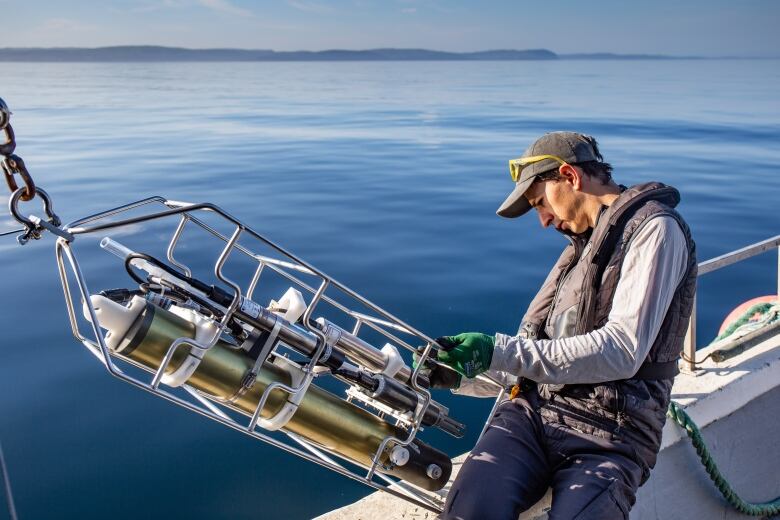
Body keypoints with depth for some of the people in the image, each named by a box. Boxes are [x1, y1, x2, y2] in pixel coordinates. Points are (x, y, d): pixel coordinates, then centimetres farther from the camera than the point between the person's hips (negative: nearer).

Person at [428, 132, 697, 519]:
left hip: (608, 436, -4)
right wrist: (458, 374, 9)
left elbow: (622, 350, -15)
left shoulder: (654, 229, -1)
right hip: (533, 409, 5)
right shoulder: (581, 244, 23)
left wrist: (501, 351, -17)